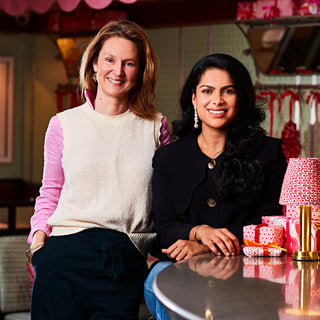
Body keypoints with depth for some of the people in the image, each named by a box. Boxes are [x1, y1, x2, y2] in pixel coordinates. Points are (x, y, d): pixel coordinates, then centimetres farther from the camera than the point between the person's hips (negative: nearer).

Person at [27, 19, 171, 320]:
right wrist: (39, 236, -1)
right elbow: (50, 192, 15)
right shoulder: (64, 124, 11)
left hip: (127, 260, 0)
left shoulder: (156, 127, 11)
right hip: (64, 251, 0)